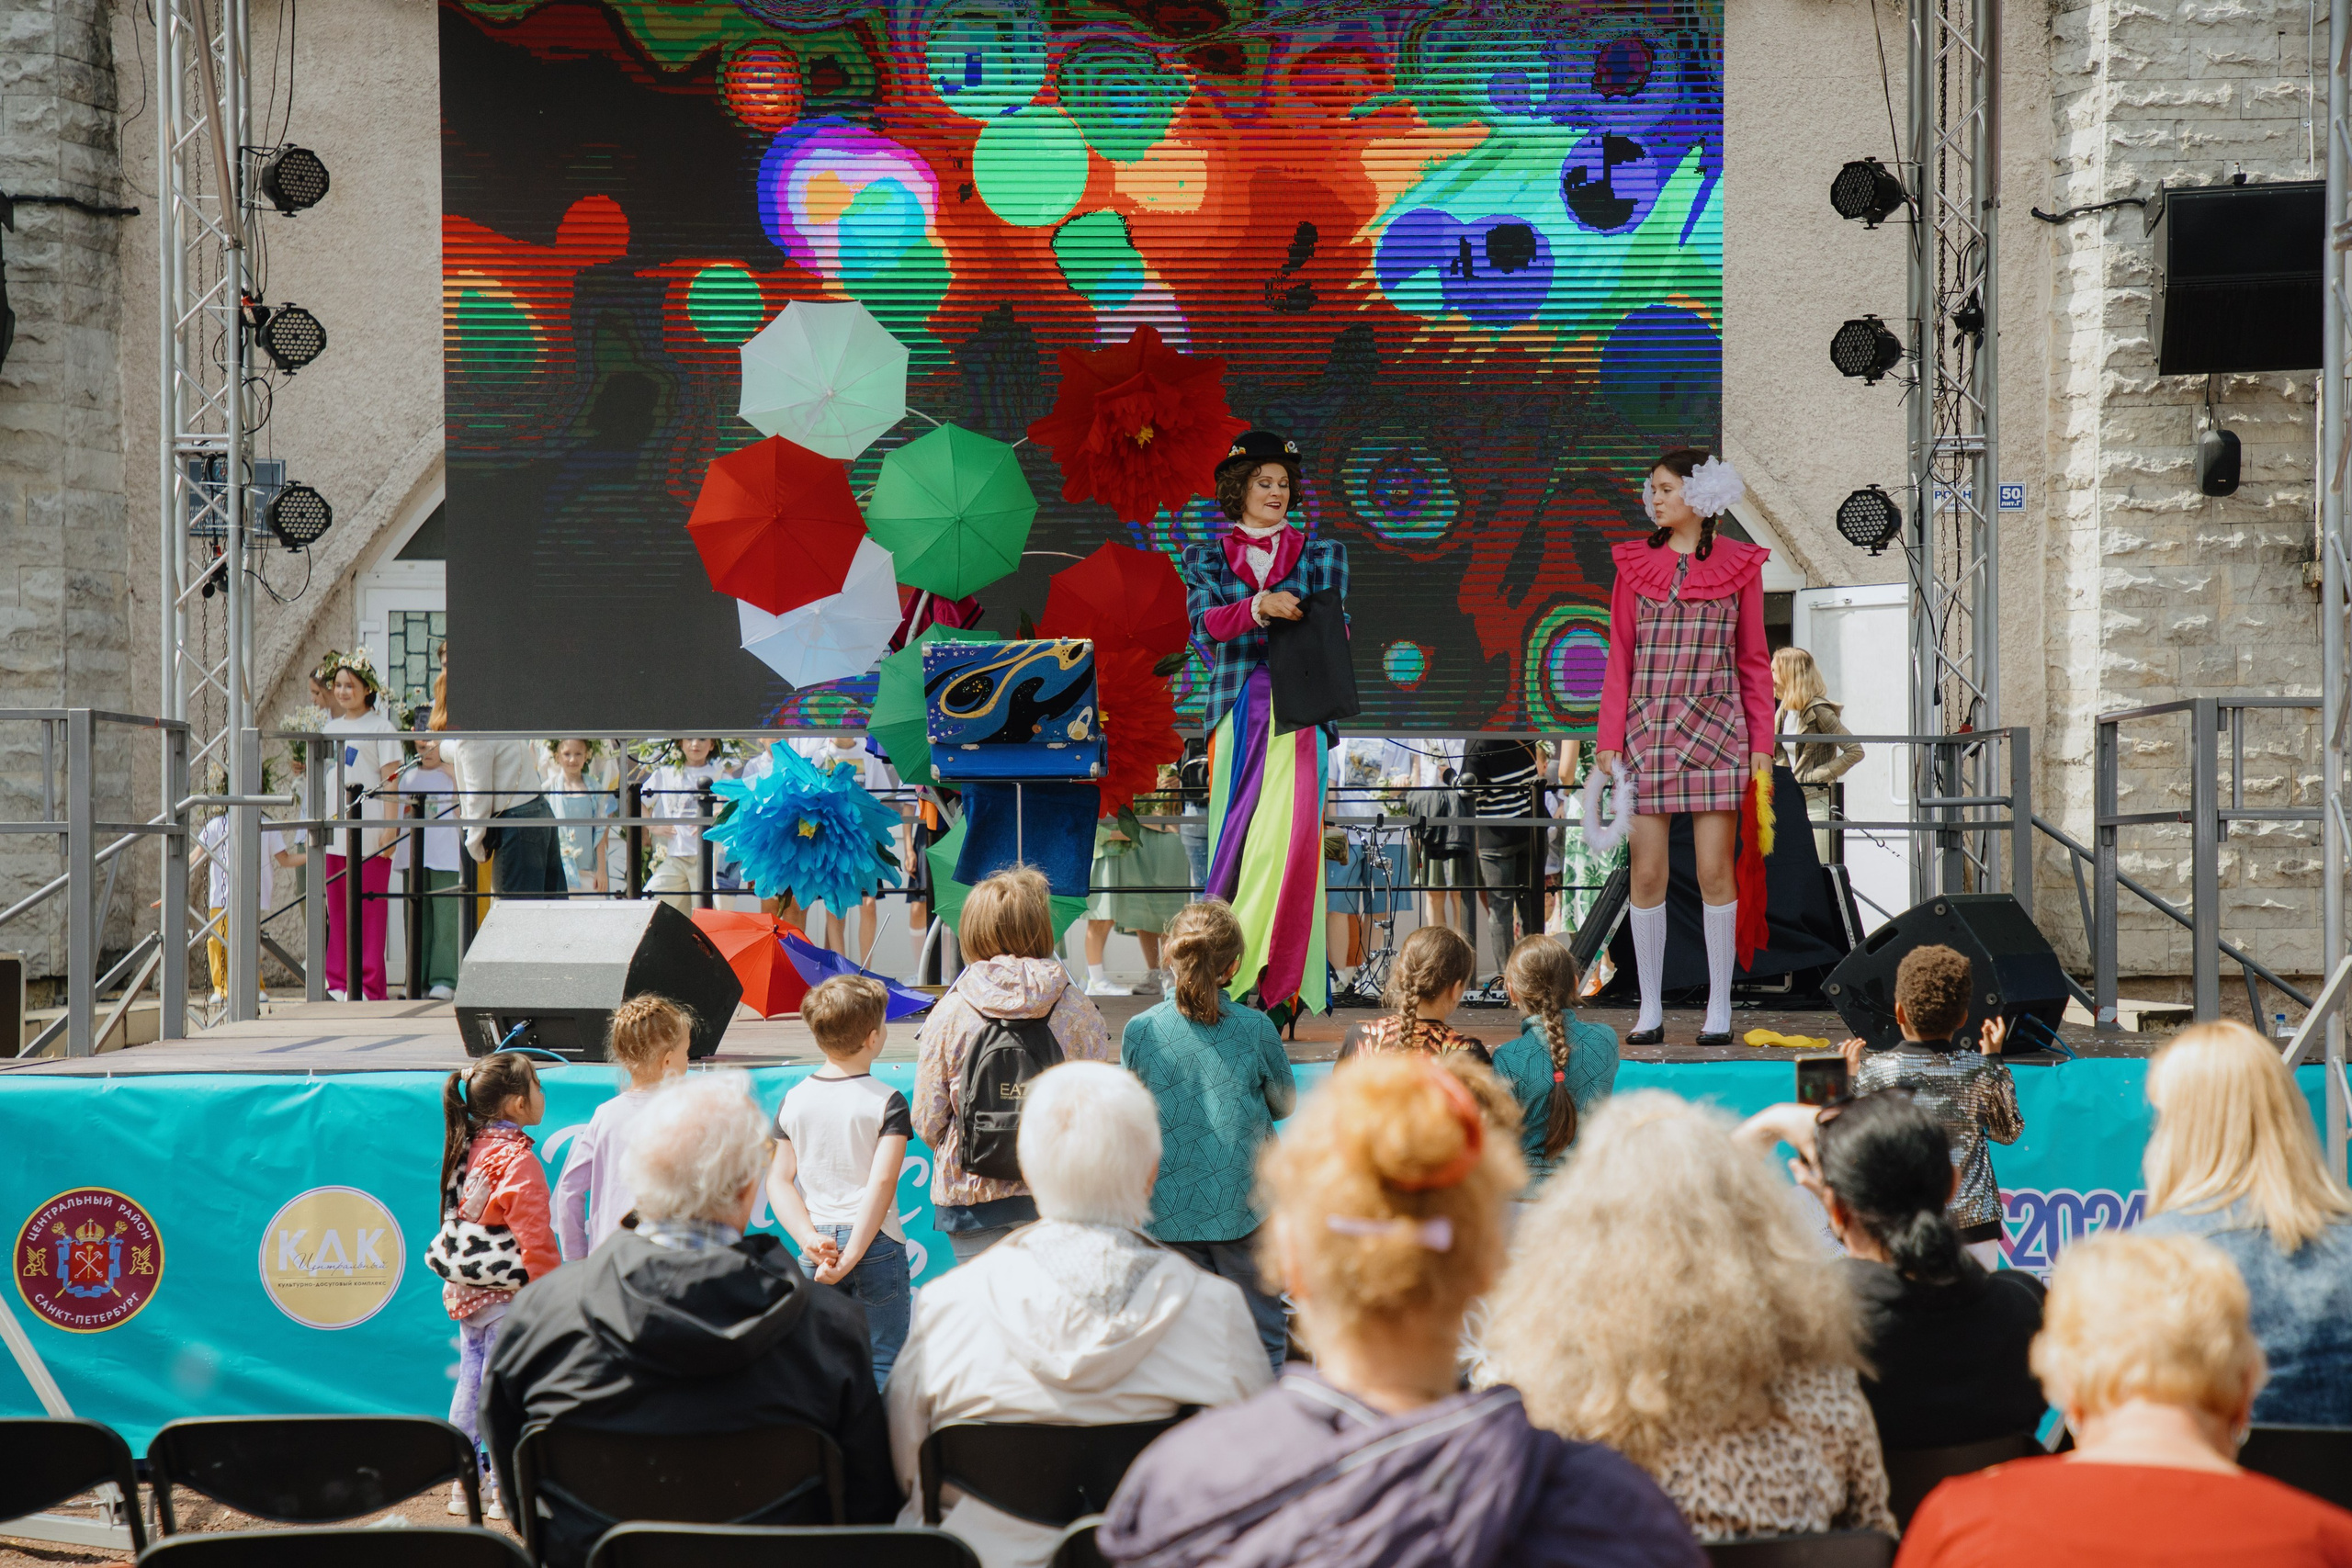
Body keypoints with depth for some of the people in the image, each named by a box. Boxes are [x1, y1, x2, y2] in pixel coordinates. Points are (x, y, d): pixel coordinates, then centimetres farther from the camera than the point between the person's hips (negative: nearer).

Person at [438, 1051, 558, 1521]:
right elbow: (534, 1236, -19)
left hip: (466, 1290, 8)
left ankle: (464, 1484, 21)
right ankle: (504, 1492, 2)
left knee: (470, 1383, 14)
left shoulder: (468, 1148, 9)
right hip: (507, 1294, -8)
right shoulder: (517, 1157, -17)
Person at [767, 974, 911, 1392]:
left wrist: (809, 1238, -7)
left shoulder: (794, 1100, 5)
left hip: (815, 1249, 4)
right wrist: (850, 1257, -17)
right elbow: (881, 1183, -17)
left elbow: (779, 1180, 1)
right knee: (881, 1365, 2)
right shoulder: (887, 1102, -9)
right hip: (876, 1245, -4)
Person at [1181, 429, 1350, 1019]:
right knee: (1234, 835, -1)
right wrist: (1258, 608, -20)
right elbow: (1204, 624, -4)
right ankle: (1231, 972, 7)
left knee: (1286, 833, -14)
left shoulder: (1319, 554, 14)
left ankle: (1281, 983, -12)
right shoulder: (1207, 559, 13)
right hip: (1237, 713, 1)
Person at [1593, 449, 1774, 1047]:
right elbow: (1620, 659, 8)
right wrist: (1608, 741, 0)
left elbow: (1754, 662, 7)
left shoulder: (1738, 566, 5)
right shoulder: (1635, 564, 9)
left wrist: (1762, 744, 1)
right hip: (1647, 727, 2)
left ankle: (1719, 1009, 7)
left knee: (1715, 872, -1)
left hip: (1716, 729, -1)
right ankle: (1650, 1009, 8)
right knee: (1647, 873, 0)